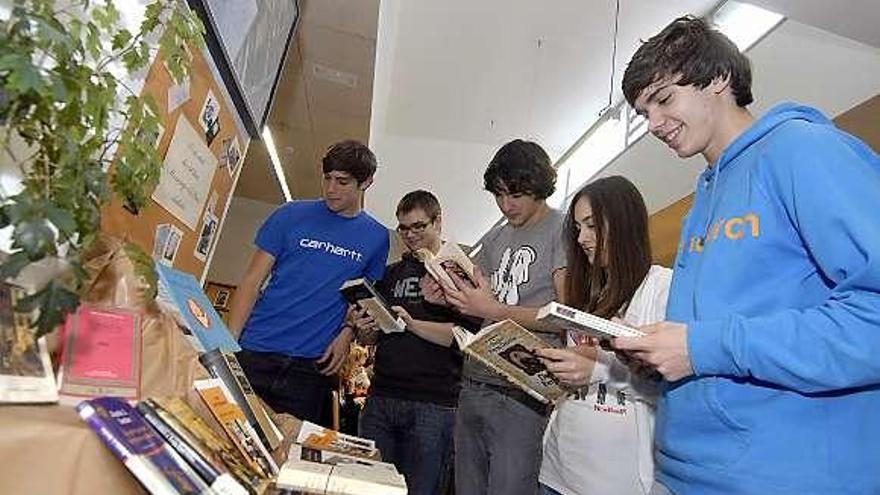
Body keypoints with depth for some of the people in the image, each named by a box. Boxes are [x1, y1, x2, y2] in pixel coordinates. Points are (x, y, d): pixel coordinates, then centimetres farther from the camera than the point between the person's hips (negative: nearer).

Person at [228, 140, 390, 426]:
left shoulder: (377, 237, 6)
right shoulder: (291, 215, 2)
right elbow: (252, 280, 2)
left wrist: (347, 334, -5)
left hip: (312, 367, 1)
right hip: (255, 354, 0)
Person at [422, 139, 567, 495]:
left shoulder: (562, 231, -6)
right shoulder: (495, 238, 16)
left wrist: (494, 310, -20)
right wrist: (448, 298, -4)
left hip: (521, 392, -7)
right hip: (473, 385, 7)